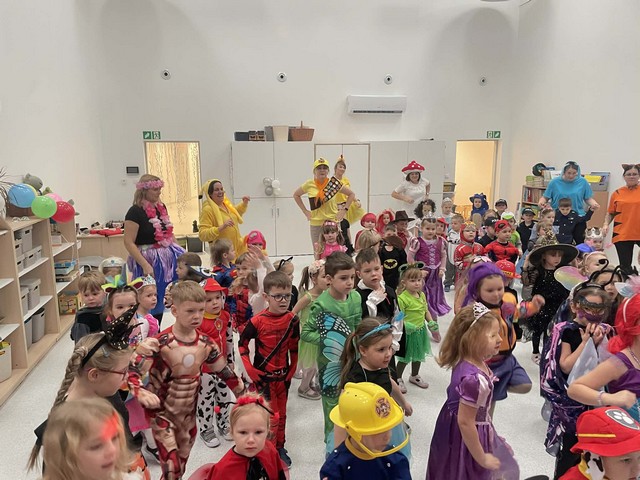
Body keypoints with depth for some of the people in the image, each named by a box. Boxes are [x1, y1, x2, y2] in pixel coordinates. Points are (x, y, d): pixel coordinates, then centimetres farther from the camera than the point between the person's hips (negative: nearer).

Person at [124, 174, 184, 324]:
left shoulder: (161, 207, 8)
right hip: (150, 261, -7)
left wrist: (179, 252, 12)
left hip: (168, 258, 7)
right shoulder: (135, 211, -13)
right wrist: (145, 265, -22)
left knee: (161, 299, 13)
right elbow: (129, 242, -17)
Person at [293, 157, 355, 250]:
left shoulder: (334, 183, -3)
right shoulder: (309, 184, 0)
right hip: (315, 224, 1)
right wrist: (305, 211, 6)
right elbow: (296, 195, 14)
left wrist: (344, 210, -2)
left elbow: (351, 194, 7)